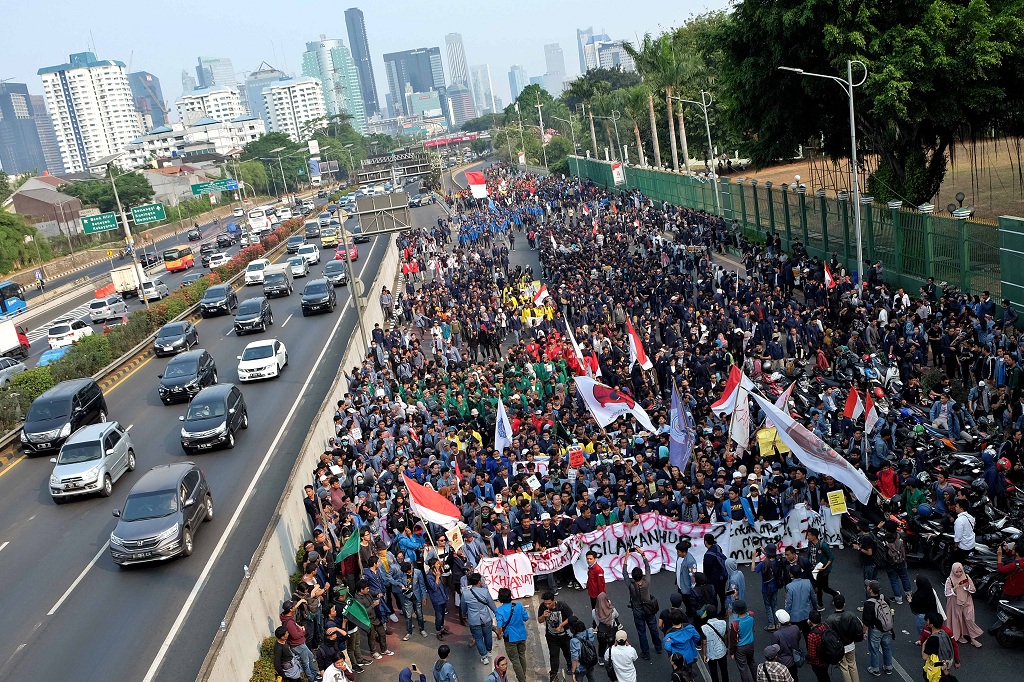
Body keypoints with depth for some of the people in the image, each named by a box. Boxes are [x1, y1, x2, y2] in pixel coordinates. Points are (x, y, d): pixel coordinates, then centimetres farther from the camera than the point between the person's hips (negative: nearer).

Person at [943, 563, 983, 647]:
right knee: (957, 620, 10)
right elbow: (947, 593, -14)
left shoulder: (966, 577, -5)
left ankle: (973, 638, 7)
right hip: (955, 603, -1)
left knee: (969, 619, -2)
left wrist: (967, 586, -22)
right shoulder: (949, 580, -12)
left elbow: (974, 590, -2)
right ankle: (959, 636, 28)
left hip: (966, 602, 1)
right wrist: (955, 588, -29)